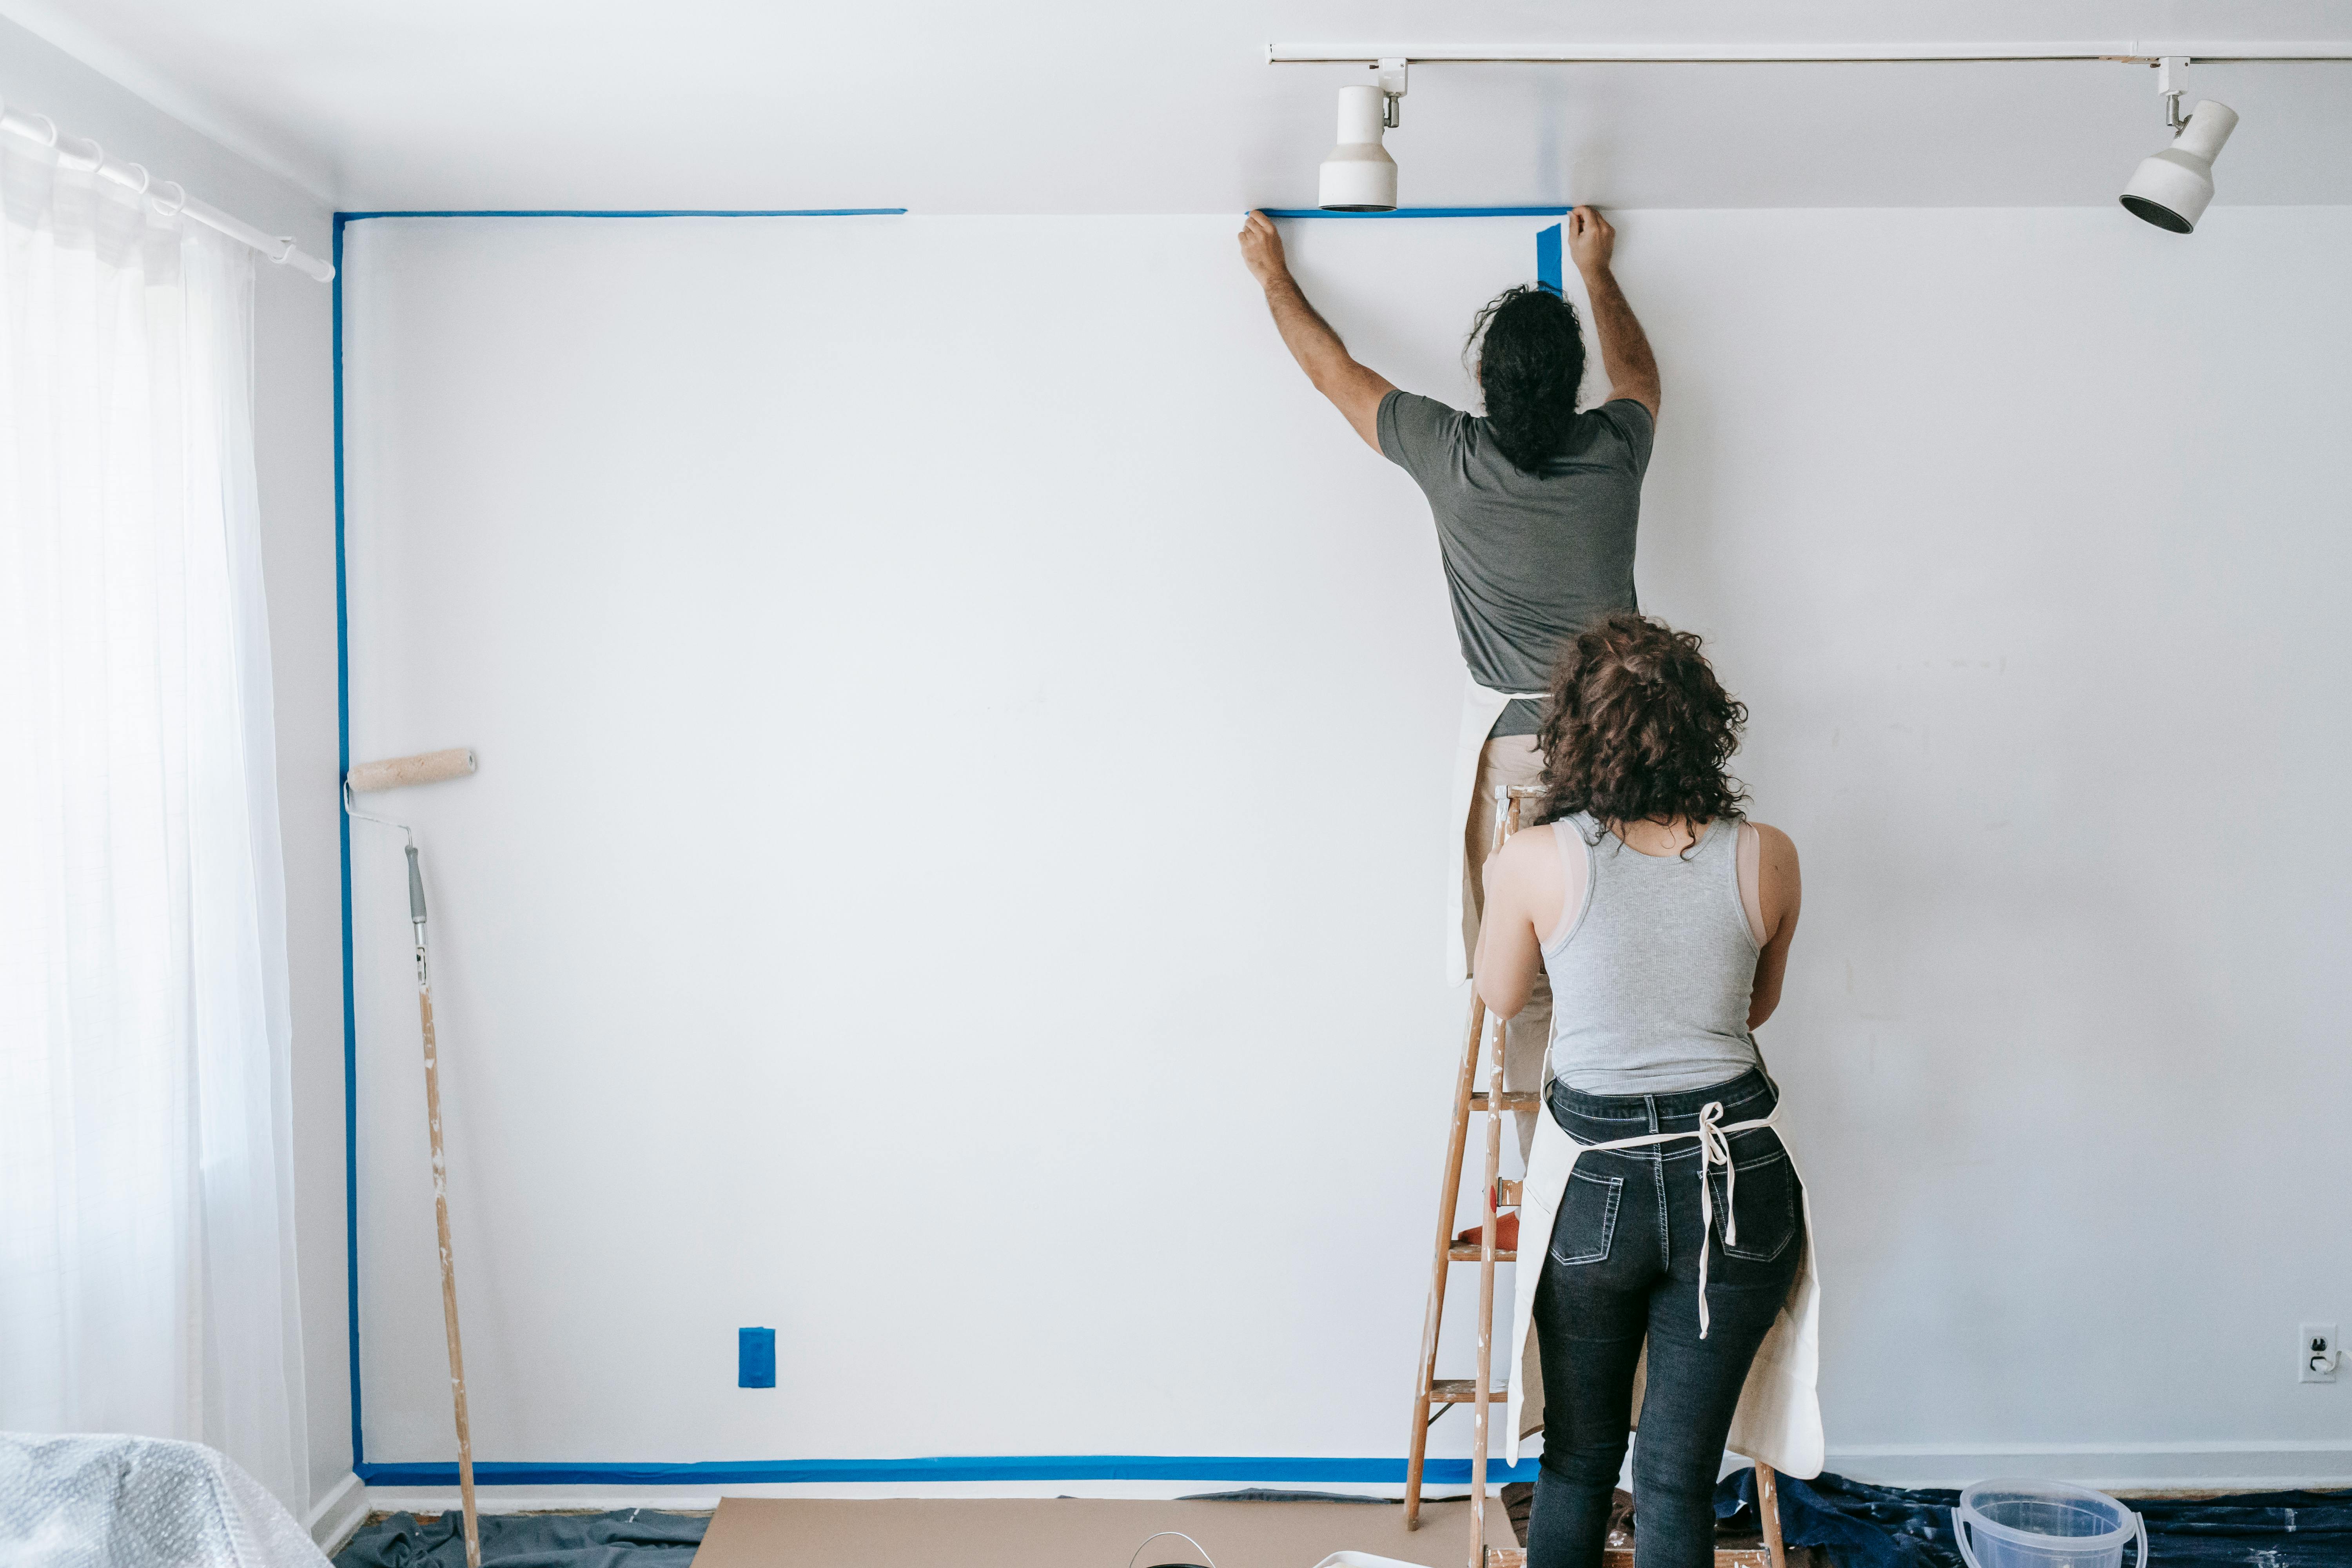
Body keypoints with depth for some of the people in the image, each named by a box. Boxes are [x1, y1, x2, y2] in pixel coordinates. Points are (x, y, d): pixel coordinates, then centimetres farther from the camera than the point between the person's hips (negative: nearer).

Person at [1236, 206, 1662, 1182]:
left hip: (1515, 753, -3)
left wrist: (1273, 273, 22)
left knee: (1527, 987, 4)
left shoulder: (1453, 458, -11)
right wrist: (1596, 273, 38)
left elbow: (1332, 370, 6)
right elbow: (1638, 373, 24)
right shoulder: (1614, 452, -3)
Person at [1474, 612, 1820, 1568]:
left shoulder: (1534, 861, -12)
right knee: (1677, 1477, 10)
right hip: (1738, 1177, 2)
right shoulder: (1766, 858, -6)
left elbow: (1501, 996, 7)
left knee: (1578, 1461, 18)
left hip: (1597, 1184, -1)